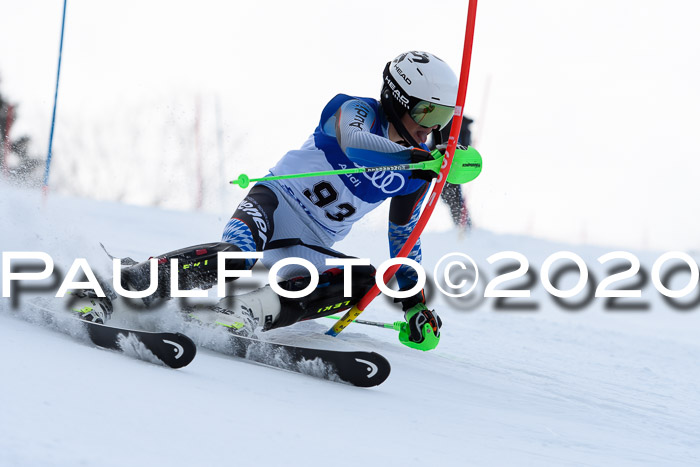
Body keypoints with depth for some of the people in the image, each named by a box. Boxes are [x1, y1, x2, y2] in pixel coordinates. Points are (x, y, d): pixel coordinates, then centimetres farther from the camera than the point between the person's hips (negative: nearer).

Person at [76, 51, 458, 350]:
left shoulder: (416, 176, 8)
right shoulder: (358, 112, -8)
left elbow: (404, 236, 21)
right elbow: (354, 141, -34)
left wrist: (413, 300, 16)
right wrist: (417, 157, -47)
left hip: (309, 248, 7)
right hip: (278, 201, -6)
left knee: (365, 281, -24)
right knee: (238, 253, -39)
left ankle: (253, 311, -34)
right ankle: (125, 284, -43)